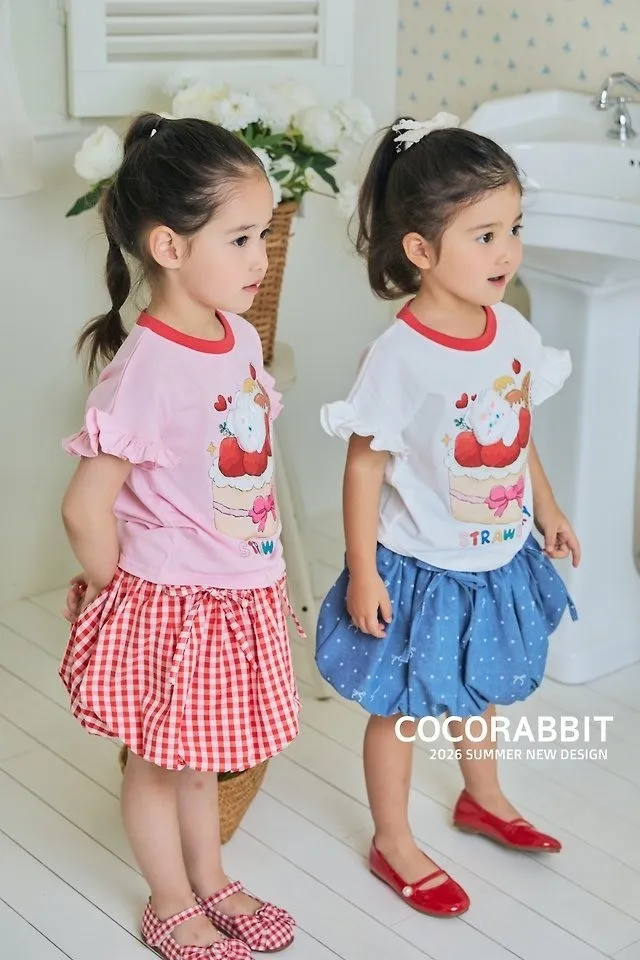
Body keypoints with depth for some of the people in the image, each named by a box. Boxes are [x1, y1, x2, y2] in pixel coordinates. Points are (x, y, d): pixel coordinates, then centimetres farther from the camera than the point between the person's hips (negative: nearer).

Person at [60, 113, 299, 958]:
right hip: (170, 600, -7)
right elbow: (86, 507, -26)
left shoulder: (241, 337, -3)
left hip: (238, 593, 7)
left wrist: (265, 567, 9)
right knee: (159, 760, 16)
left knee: (199, 752, 26)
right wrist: (117, 593, -11)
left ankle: (211, 882, 45)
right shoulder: (146, 370, -28)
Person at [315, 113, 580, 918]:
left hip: (499, 560, 7)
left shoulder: (512, 330, -6)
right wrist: (363, 573, -17)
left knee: (477, 689, 28)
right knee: (400, 708, 13)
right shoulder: (398, 358, -26)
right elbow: (364, 466, -19)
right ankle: (393, 843, 34)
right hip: (422, 572, -6)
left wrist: (547, 511, 17)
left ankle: (482, 799, 53)